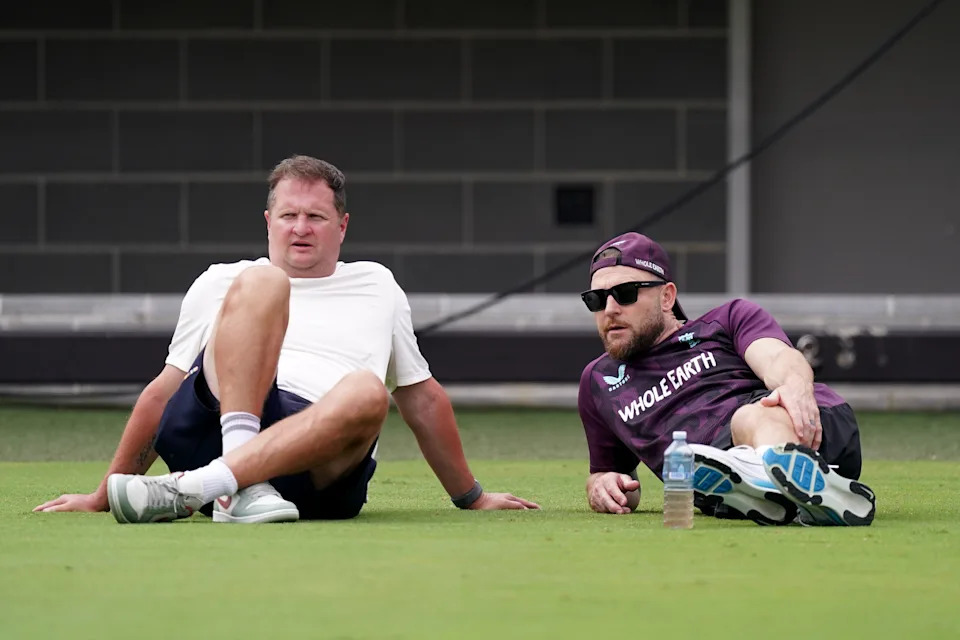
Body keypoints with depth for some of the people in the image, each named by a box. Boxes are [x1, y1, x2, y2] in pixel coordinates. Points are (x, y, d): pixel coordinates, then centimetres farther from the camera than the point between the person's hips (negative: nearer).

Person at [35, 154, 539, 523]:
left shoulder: (378, 288, 28)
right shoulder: (218, 284, 25)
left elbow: (424, 400, 33)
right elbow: (164, 392, 24)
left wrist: (470, 497, 33)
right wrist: (102, 497, 21)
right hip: (211, 425, 0)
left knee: (366, 392, -36)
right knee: (260, 282, -22)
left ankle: (188, 491, -47)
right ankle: (240, 487, -39)